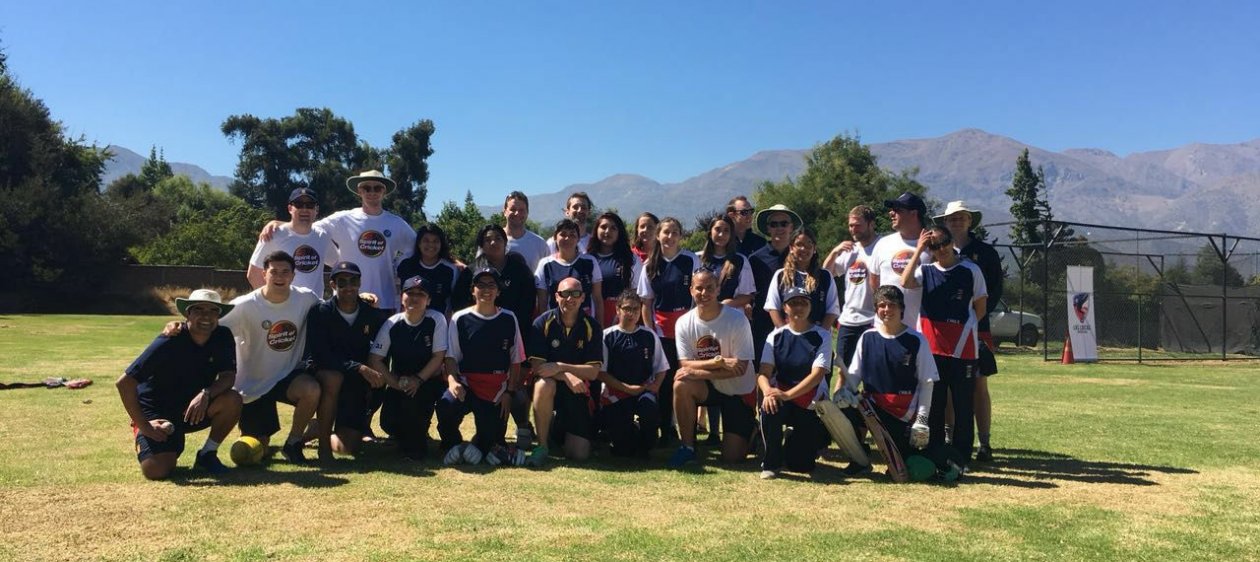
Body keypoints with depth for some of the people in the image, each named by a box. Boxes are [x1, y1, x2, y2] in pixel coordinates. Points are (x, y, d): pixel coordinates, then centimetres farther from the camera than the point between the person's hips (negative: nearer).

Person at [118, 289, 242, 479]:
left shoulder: (223, 337, -9)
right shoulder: (168, 343, -22)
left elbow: (228, 376, -13)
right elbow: (124, 383, -21)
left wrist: (206, 394, -35)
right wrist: (143, 425, -21)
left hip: (195, 409, 4)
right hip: (157, 415, -4)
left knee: (232, 400, -26)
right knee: (156, 470, -25)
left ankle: (207, 455, -4)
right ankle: (170, 448, 13)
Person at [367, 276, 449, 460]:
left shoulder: (436, 320, -10)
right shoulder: (392, 324, -5)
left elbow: (438, 357, -12)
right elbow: (375, 359, -8)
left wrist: (418, 380, -22)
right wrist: (395, 382, -18)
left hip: (428, 380, -2)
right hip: (398, 381, 3)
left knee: (412, 398, -33)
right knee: (388, 422, -18)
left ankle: (417, 444, -4)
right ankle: (412, 434, 20)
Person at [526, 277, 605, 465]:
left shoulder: (592, 327, -5)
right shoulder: (543, 323, -9)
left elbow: (593, 372, -10)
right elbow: (537, 367, -14)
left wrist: (560, 367, -22)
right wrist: (567, 376, -30)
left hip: (578, 390, 2)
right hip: (550, 385, -1)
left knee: (580, 454, -8)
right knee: (544, 384, -40)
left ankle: (560, 428, 28)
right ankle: (542, 445, -20)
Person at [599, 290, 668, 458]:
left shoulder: (649, 336, 7)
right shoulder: (607, 336, -1)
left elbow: (661, 369, 12)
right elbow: (601, 372, -3)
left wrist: (655, 385, -8)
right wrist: (626, 388, -11)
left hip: (644, 390, 2)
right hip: (615, 391, -2)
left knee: (649, 406, -35)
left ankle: (644, 448, -4)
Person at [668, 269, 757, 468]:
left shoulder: (737, 319, -20)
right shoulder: (684, 323, -10)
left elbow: (740, 368, -21)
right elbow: (685, 365, -14)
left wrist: (698, 372, -28)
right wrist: (719, 361, -29)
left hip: (740, 391, -2)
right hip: (709, 388, 2)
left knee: (732, 456, -6)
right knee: (681, 384, -31)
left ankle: (750, 429, 30)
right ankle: (688, 447, -13)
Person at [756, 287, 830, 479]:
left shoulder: (822, 336, -6)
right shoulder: (776, 336, 1)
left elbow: (817, 375, -17)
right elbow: (763, 373, -7)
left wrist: (788, 394, -31)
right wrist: (767, 391, -31)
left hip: (811, 404, -1)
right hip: (780, 395, 1)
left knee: (801, 465, -7)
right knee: (769, 405, -36)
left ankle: (794, 440, 31)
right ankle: (771, 463, -14)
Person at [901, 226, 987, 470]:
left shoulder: (971, 271, 2)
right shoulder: (925, 270, 7)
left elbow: (980, 308, 6)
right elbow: (906, 282, -14)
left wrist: (961, 327, -2)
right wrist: (918, 250, -13)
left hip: (963, 348, -2)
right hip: (931, 348, 2)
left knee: (963, 404, 3)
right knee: (933, 403, 10)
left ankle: (961, 456, 11)